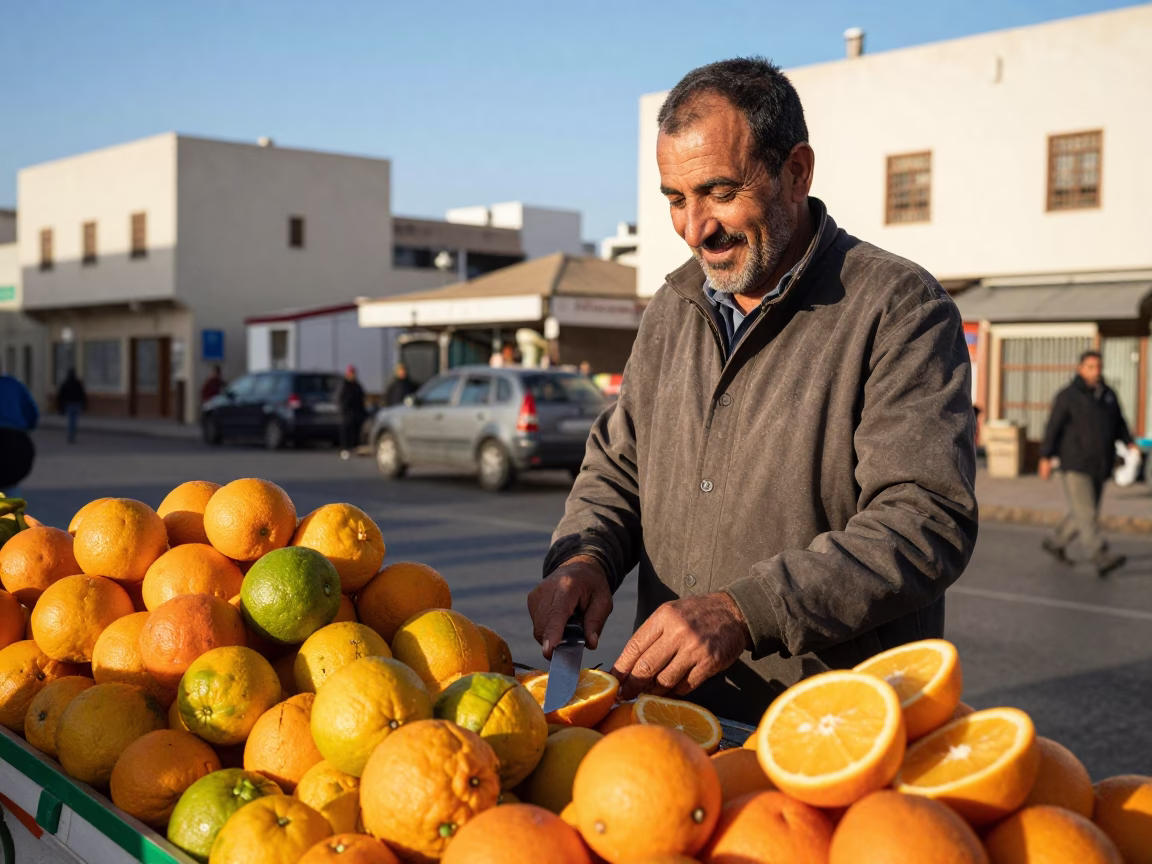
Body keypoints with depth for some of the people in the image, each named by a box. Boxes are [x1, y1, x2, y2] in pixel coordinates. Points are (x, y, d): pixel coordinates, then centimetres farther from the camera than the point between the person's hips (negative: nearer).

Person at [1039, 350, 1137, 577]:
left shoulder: (1108, 395, 12)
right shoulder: (1068, 396, -5)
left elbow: (1119, 424, 17)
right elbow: (1053, 427, -7)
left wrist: (1129, 443, 0)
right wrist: (1046, 457, -10)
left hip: (1098, 467, 7)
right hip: (1074, 466, -7)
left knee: (1084, 513, 13)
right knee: (1087, 513, -12)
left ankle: (1056, 543, 31)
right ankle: (1101, 558, -18)